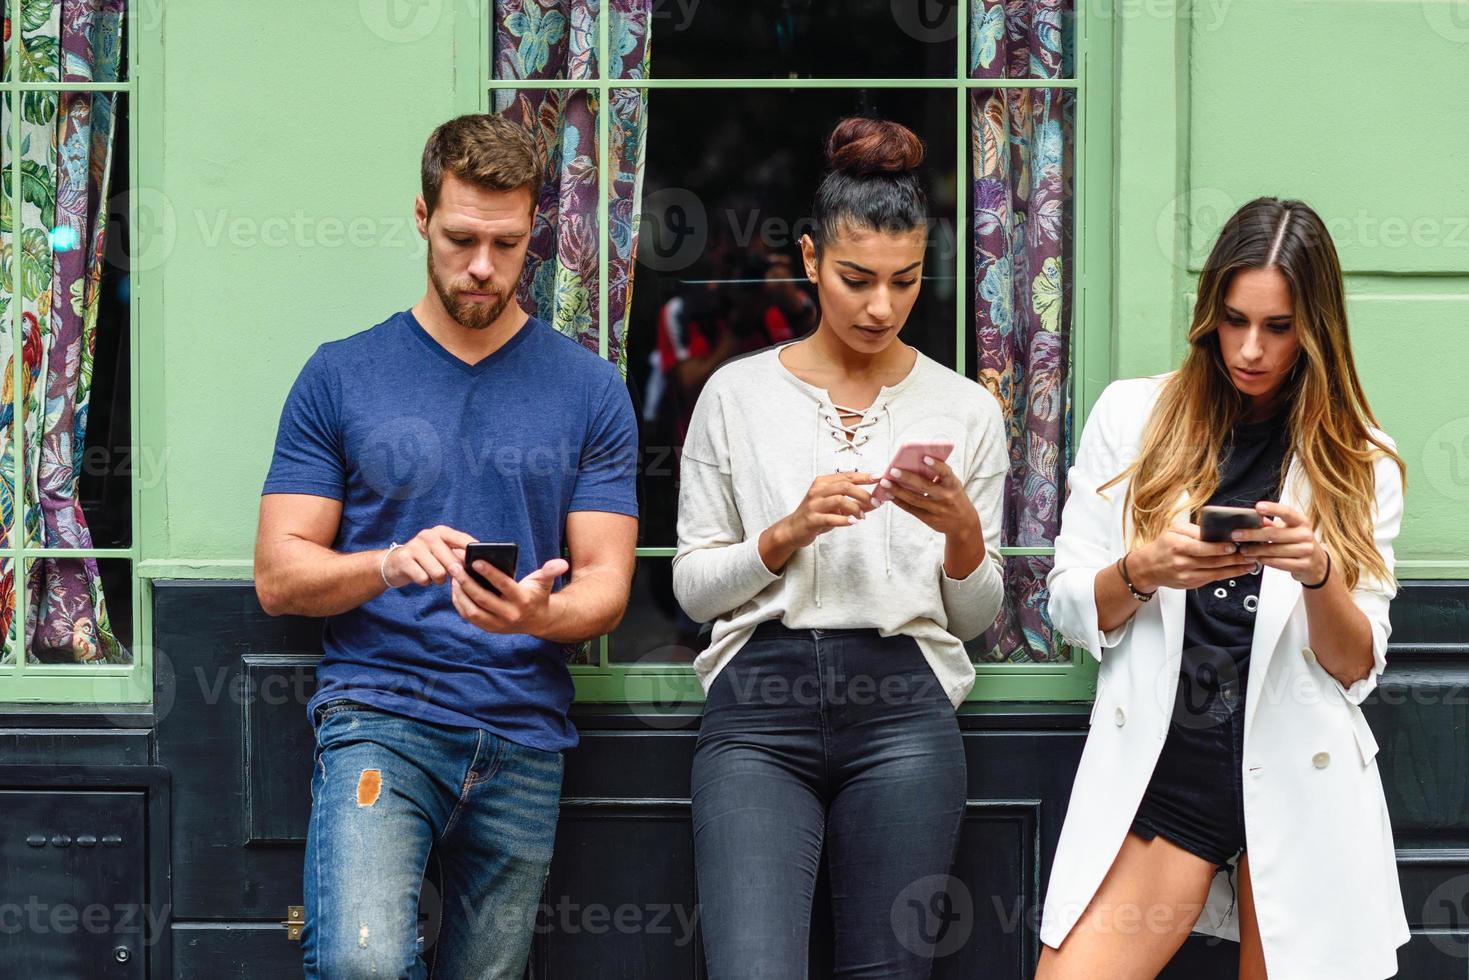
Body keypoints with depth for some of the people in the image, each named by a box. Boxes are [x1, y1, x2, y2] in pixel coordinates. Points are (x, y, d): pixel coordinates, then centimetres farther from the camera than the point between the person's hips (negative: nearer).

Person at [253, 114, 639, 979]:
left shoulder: (590, 390, 9)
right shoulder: (341, 376, 7)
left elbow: (607, 587, 6)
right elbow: (279, 575, 3)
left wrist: (539, 612, -18)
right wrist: (392, 563, -17)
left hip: (523, 739, 2)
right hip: (378, 716, -2)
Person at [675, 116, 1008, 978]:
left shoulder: (965, 409, 9)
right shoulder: (738, 395, 5)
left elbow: (977, 616, 12)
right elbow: (692, 585, 6)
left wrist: (964, 533, -8)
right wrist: (789, 533, -10)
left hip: (904, 712, 2)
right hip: (759, 711, -1)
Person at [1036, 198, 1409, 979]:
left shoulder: (1360, 461, 5)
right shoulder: (1131, 416, 5)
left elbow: (1357, 669, 1)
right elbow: (1069, 609, 5)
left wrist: (1317, 574, -19)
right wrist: (1142, 571, -16)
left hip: (1299, 789, 0)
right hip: (1159, 772, 0)